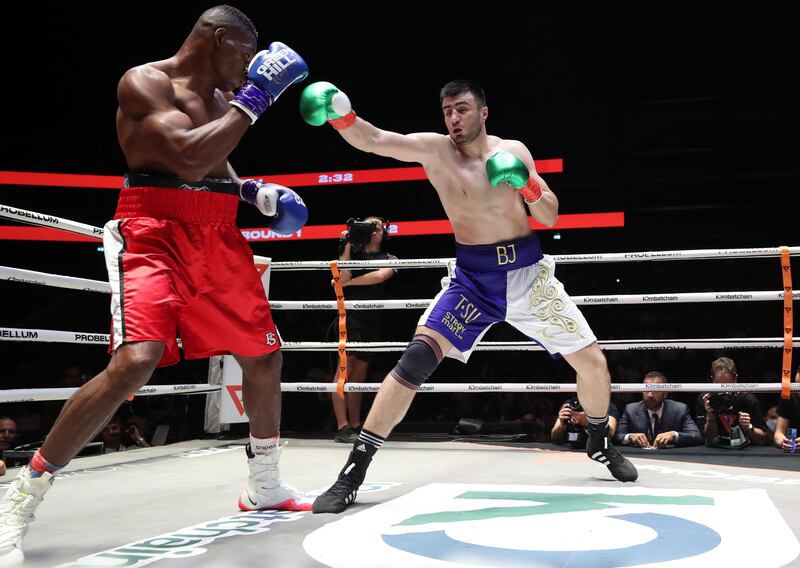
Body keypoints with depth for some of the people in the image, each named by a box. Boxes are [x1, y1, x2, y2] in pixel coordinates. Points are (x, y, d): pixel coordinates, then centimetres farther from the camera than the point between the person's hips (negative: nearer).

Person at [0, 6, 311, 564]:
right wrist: (253, 98, -17)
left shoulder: (221, 98, 17)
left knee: (264, 354, 11)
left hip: (219, 236, 9)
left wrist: (255, 190, 9)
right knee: (136, 361, -26)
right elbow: (188, 159, -23)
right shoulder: (144, 82, -8)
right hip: (154, 230, -8)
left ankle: (265, 486, 31)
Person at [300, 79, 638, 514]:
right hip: (472, 278, -3)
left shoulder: (513, 150, 3)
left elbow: (551, 217, 4)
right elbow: (374, 141, -22)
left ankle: (600, 442, 36)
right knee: (416, 360, -21)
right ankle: (353, 471, -12)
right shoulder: (434, 149, -6)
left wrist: (529, 186, -16)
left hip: (529, 273, 3)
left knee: (592, 361, 5)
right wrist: (340, 117, -42)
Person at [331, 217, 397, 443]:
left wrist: (348, 282, -7)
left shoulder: (389, 259, 14)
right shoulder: (352, 252, 14)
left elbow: (381, 276, -8)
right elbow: (342, 277, -4)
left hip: (374, 321, 3)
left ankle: (355, 427, 11)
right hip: (350, 314, -2)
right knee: (346, 364, -18)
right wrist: (347, 246, -4)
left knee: (359, 373, 6)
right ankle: (342, 427, -24)